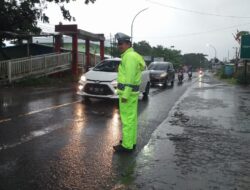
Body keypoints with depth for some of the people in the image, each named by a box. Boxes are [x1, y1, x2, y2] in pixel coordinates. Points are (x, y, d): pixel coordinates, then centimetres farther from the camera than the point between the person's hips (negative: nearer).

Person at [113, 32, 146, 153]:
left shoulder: (129, 56, -15)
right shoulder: (131, 55, 18)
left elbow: (130, 77, -22)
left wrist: (125, 95, -23)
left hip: (128, 92, -11)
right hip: (132, 91, 11)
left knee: (127, 119, -6)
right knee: (131, 118, 16)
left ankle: (127, 145, 0)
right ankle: (131, 141, 26)